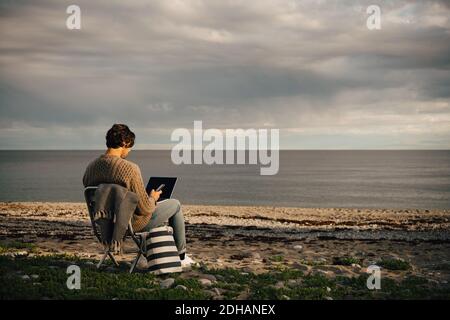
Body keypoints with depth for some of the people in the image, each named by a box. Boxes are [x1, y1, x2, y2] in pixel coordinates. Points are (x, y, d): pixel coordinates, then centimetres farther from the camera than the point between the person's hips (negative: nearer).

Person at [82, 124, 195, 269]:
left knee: (154, 206, 36)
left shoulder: (90, 168, -8)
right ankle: (181, 256, 30)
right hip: (134, 223, -7)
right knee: (175, 205, 19)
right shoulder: (130, 168, -29)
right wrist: (152, 198, -2)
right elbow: (145, 208, -26)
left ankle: (146, 256, 41)